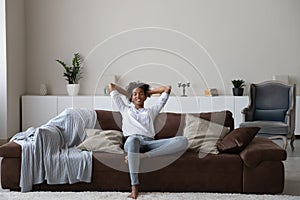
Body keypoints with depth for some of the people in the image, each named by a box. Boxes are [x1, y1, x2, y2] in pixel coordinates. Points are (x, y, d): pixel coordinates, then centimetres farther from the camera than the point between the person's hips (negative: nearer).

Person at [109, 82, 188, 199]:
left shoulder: (151, 111, 33)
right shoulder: (125, 109, 31)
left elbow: (167, 89, 35)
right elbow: (112, 86, 35)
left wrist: (149, 91, 40)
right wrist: (128, 93, 44)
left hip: (149, 143, 2)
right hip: (132, 141, -2)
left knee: (182, 141, -25)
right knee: (133, 139, -45)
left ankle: (142, 156, -35)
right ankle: (134, 186, -41)